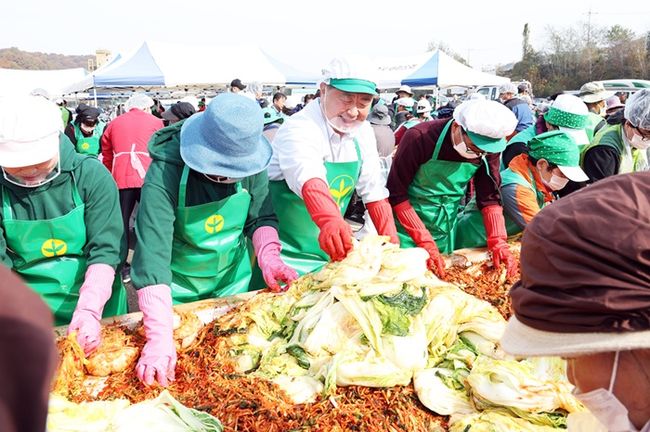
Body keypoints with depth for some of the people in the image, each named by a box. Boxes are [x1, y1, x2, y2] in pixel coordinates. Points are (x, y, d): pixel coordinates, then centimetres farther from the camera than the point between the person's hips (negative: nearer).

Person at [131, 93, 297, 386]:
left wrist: (269, 257, -25)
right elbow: (152, 254, -38)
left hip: (233, 277, 3)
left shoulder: (250, 162, -19)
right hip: (178, 286, -3)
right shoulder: (165, 173, -32)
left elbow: (261, 217, -5)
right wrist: (160, 337, -44)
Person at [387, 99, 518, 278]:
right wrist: (425, 243, -25)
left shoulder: (488, 145, -11)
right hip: (409, 222, -4)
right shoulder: (419, 137, -24)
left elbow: (489, 198, -4)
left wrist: (498, 243, -17)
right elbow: (396, 193, -21)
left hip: (447, 227, 4)